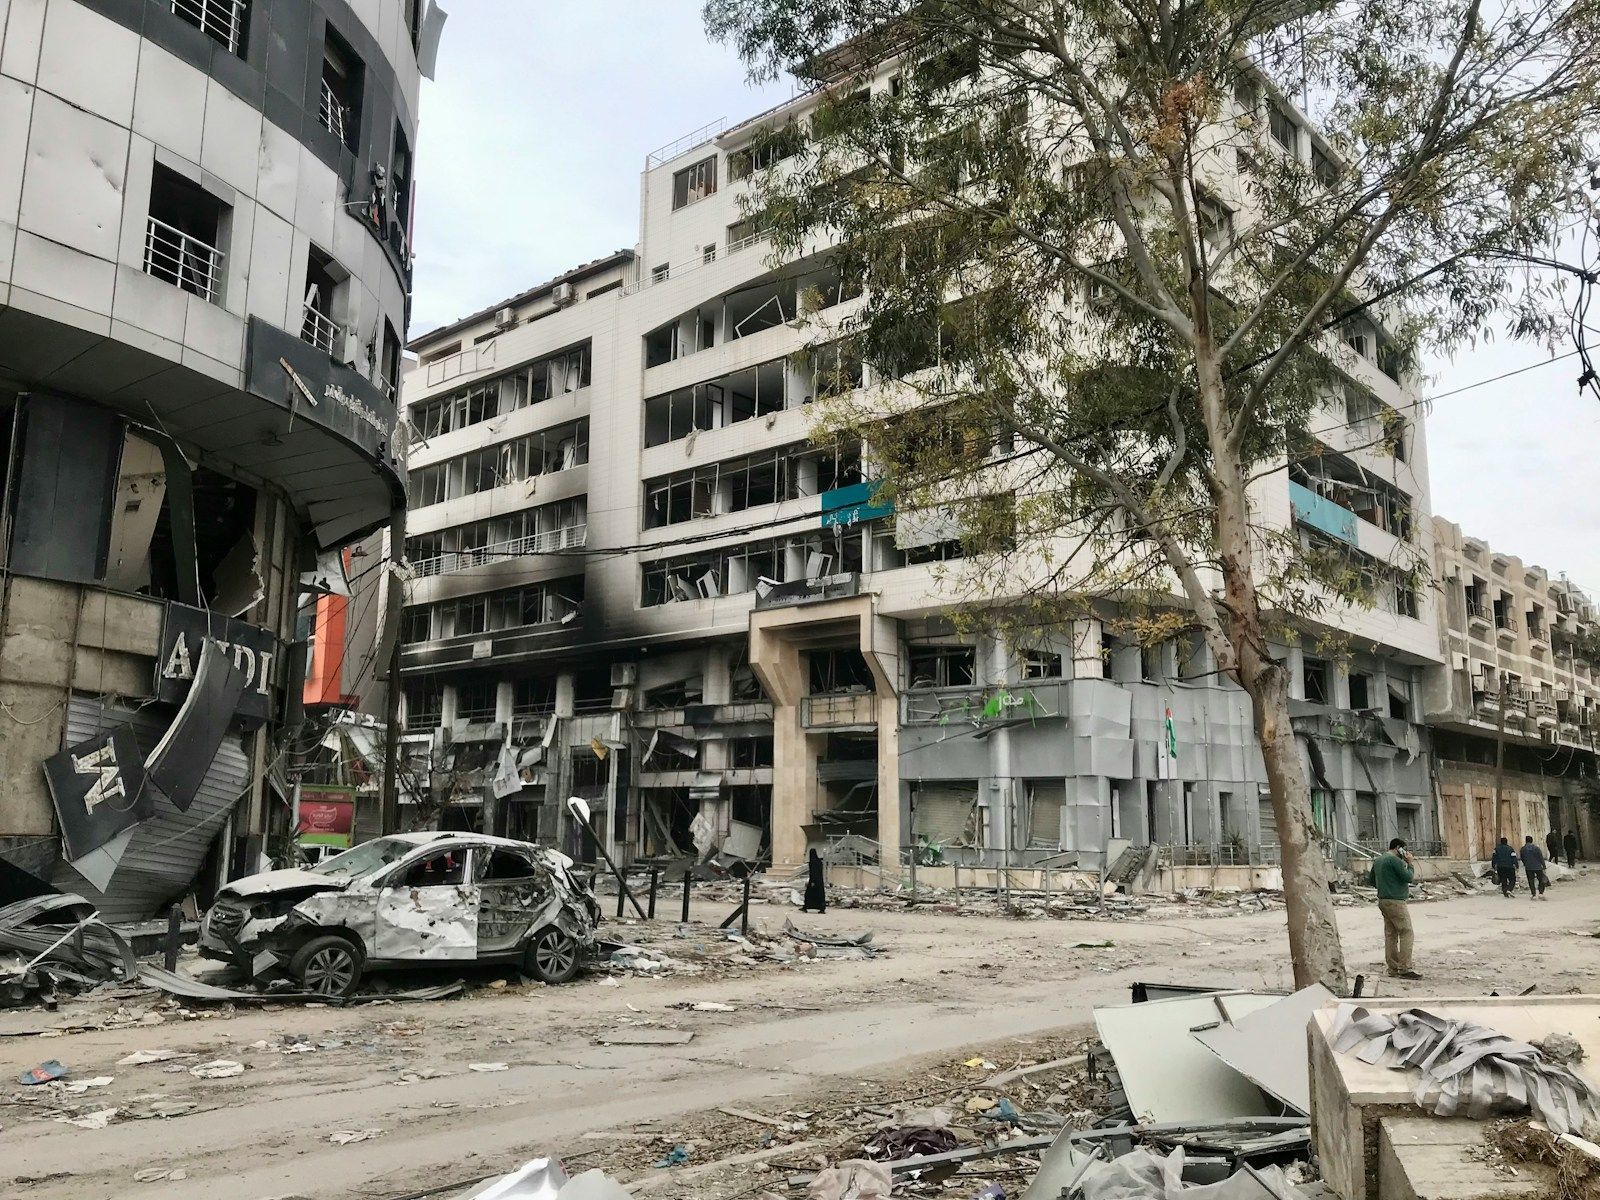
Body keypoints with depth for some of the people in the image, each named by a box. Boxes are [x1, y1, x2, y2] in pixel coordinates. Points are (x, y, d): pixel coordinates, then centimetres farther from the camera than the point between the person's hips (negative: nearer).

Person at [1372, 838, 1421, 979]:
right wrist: (1410, 863, -2)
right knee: (1406, 933, -7)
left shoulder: (1377, 860, 15)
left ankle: (1393, 968, 12)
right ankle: (1404, 969, -11)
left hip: (1383, 901, 9)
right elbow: (1409, 877, -14)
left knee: (1390, 934, 11)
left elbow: (1373, 881, 21)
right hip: (1395, 902, -9)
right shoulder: (1395, 860, -14)